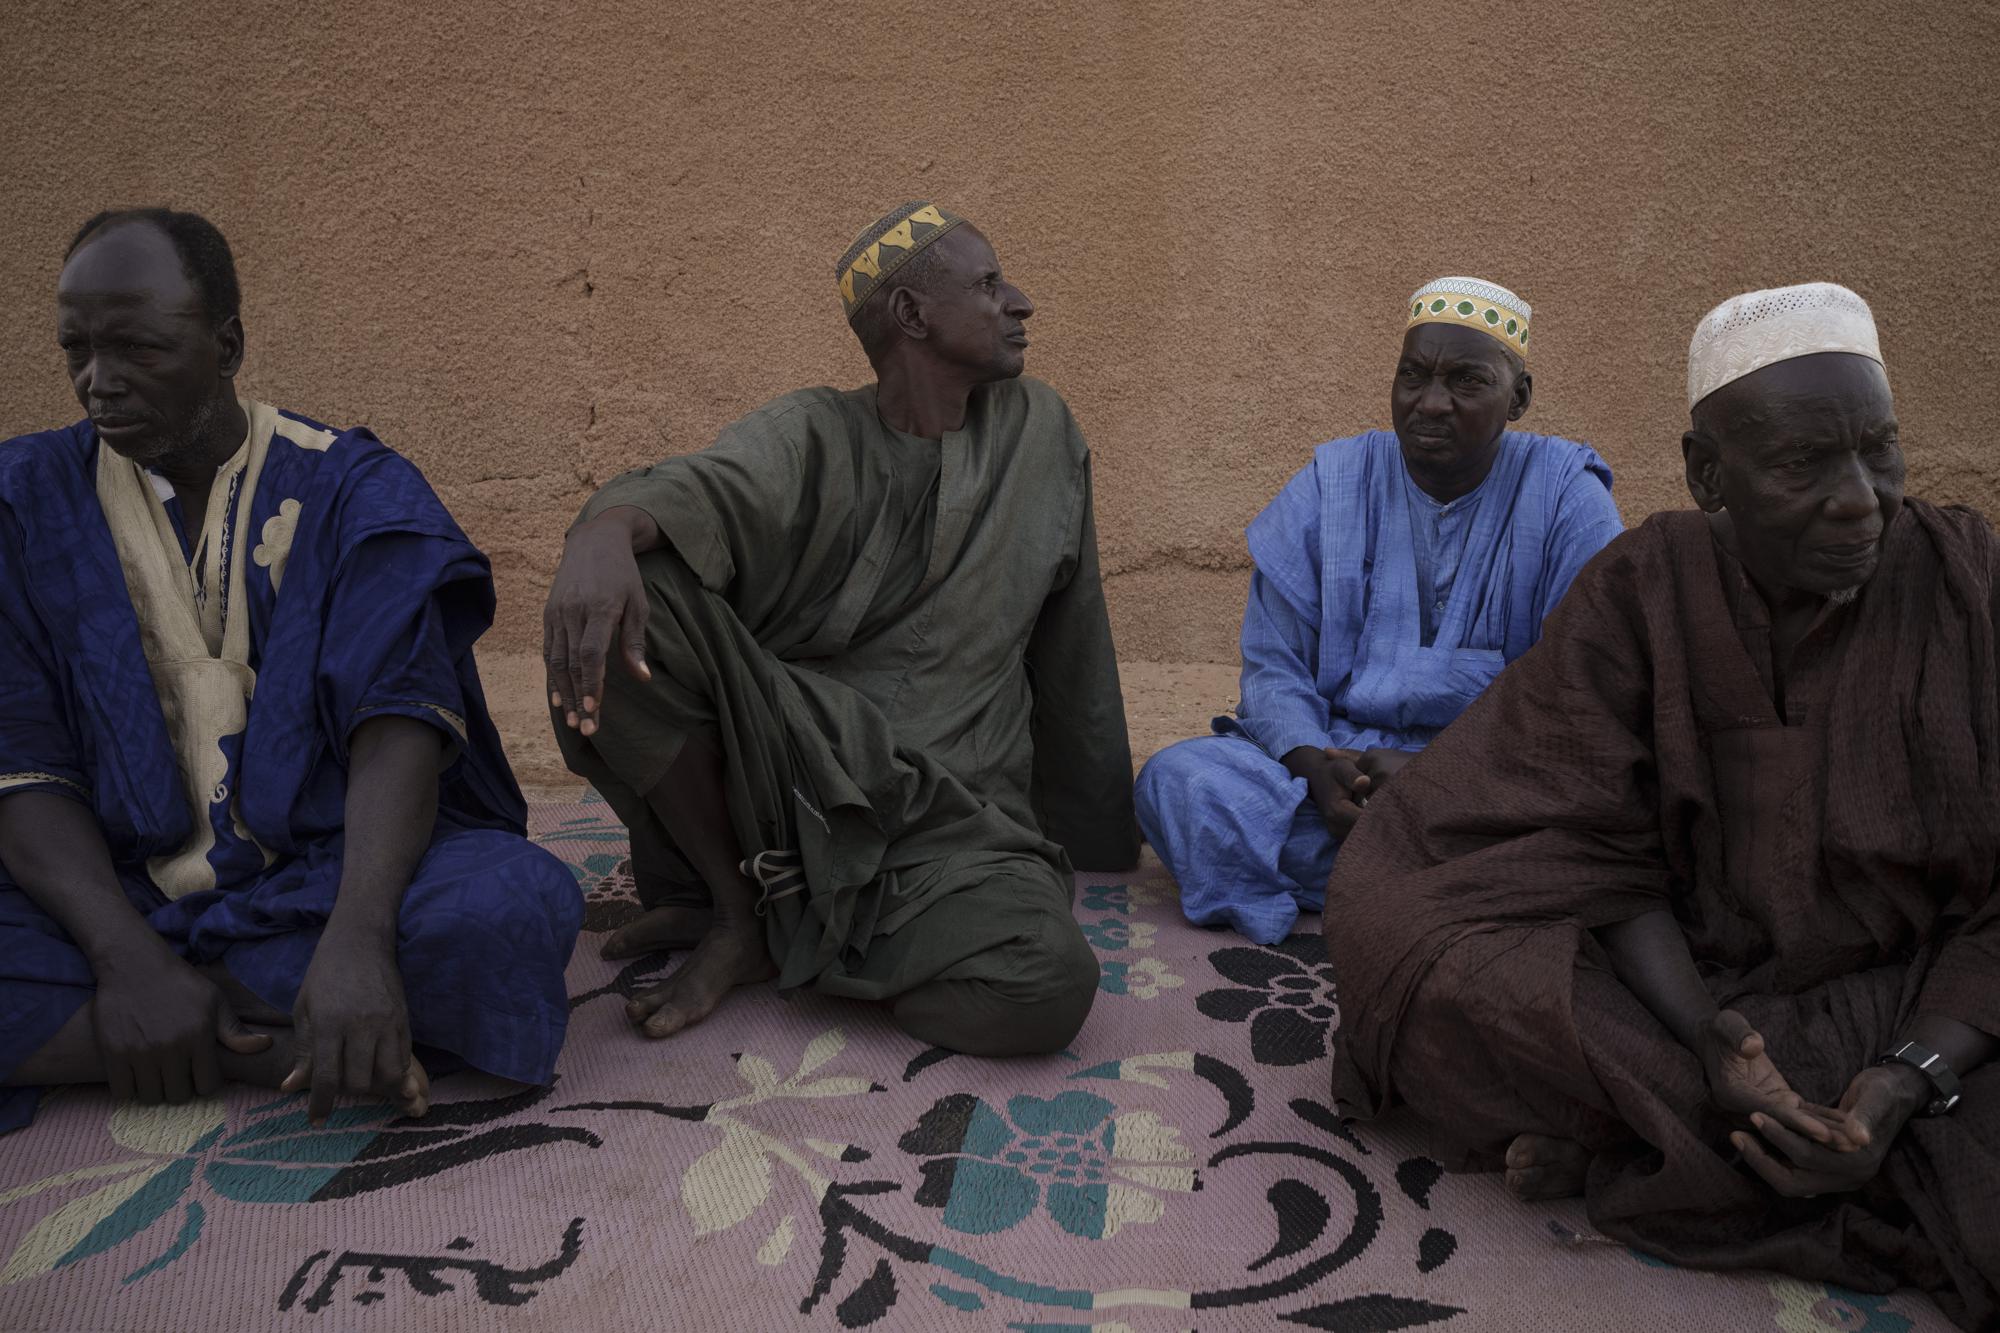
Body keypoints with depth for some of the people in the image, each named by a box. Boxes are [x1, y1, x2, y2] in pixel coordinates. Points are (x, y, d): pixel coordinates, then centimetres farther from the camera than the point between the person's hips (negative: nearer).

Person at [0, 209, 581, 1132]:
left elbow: (401, 719, -15)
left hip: (330, 874, -2)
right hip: (114, 896, 2)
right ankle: (296, 1046, -20)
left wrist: (357, 936, -33)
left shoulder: (351, 489, -1)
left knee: (513, 903, -33)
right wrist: (127, 956, -22)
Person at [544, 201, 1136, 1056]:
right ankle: (741, 906, -8)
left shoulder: (1039, 433, 8)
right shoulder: (809, 438, 1)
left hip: (950, 808, 1)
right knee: (629, 599, -25)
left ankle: (776, 943, -6)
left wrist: (1100, 831, 18)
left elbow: (1072, 654, 13)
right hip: (783, 770, -1)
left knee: (1050, 985, -31)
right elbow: (699, 489, -22)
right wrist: (610, 529, -47)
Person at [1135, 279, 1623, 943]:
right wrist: (1314, 765, -21)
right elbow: (1274, 665, 2)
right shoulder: (1331, 483, 5)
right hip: (1333, 752, 2)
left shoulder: (1567, 494, 0)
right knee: (1176, 780, -25)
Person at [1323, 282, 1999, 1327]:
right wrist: (1707, 1048, -26)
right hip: (1684, 987, 0)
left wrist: (1910, 1081, -24)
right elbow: (1600, 855, -11)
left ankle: (1617, 1145, -17)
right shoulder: (1637, 593, -8)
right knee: (1397, 925, -25)